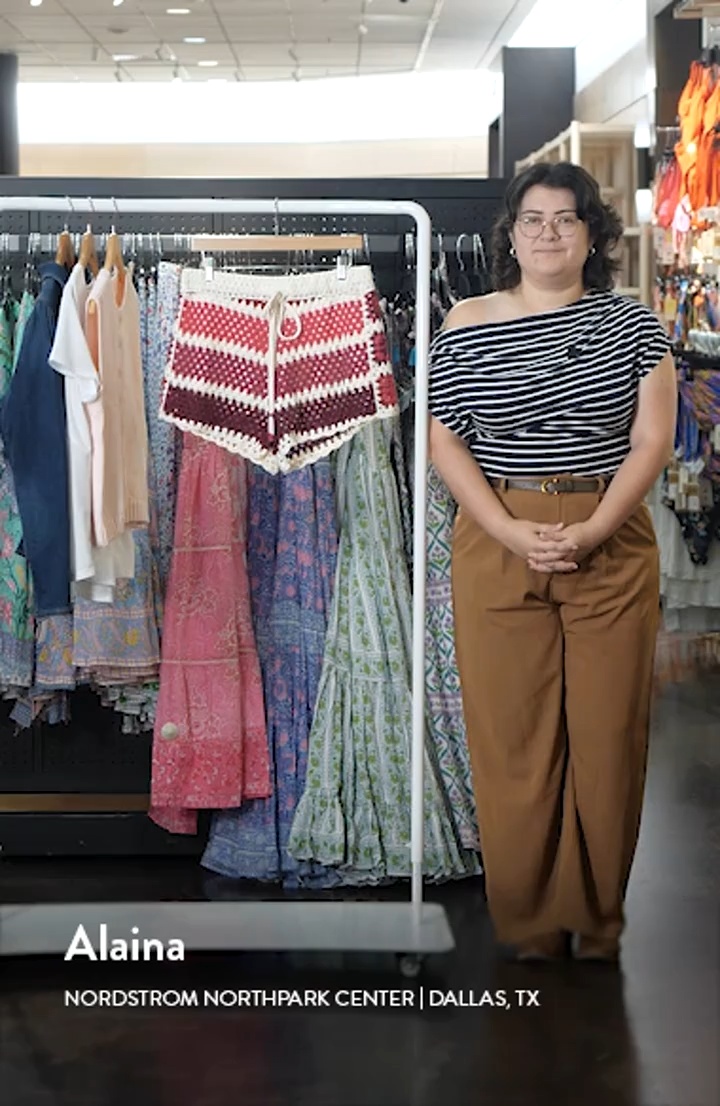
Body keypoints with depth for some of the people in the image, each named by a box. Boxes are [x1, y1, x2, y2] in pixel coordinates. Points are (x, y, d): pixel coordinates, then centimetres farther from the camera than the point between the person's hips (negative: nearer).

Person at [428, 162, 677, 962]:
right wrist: (514, 533, -11)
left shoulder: (631, 324, 4)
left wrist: (590, 531, -13)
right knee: (510, 738, 3)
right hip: (496, 546, 0)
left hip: (611, 549, 0)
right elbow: (443, 440, 1)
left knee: (608, 736, 4)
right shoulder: (466, 326, 4)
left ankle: (597, 923, 19)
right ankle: (527, 924, 16)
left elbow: (653, 437, -1)